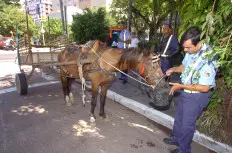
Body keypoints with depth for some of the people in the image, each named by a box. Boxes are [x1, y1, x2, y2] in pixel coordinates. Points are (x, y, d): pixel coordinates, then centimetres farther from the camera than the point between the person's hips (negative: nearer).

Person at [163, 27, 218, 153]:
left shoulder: (208, 60, -29)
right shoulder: (190, 52, -8)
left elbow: (205, 88, -26)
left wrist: (181, 86, -22)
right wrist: (174, 69, -9)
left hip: (197, 96, -7)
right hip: (185, 92, 7)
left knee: (187, 123, 10)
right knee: (179, 117, 24)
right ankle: (176, 138, 49)